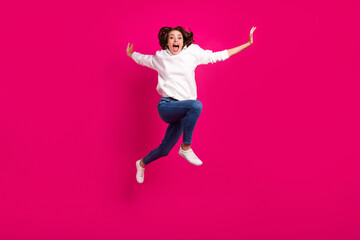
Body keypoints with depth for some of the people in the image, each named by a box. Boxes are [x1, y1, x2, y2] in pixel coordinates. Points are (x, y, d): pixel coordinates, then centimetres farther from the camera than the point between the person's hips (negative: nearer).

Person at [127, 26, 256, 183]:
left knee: (164, 150, 10)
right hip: (166, 106, -3)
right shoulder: (160, 57, 8)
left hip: (182, 113, 3)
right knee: (196, 105, -34)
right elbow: (142, 59, 30)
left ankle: (142, 163, 43)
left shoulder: (193, 53, 6)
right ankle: (186, 147, -20)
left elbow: (219, 56, 9)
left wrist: (247, 44, 7)